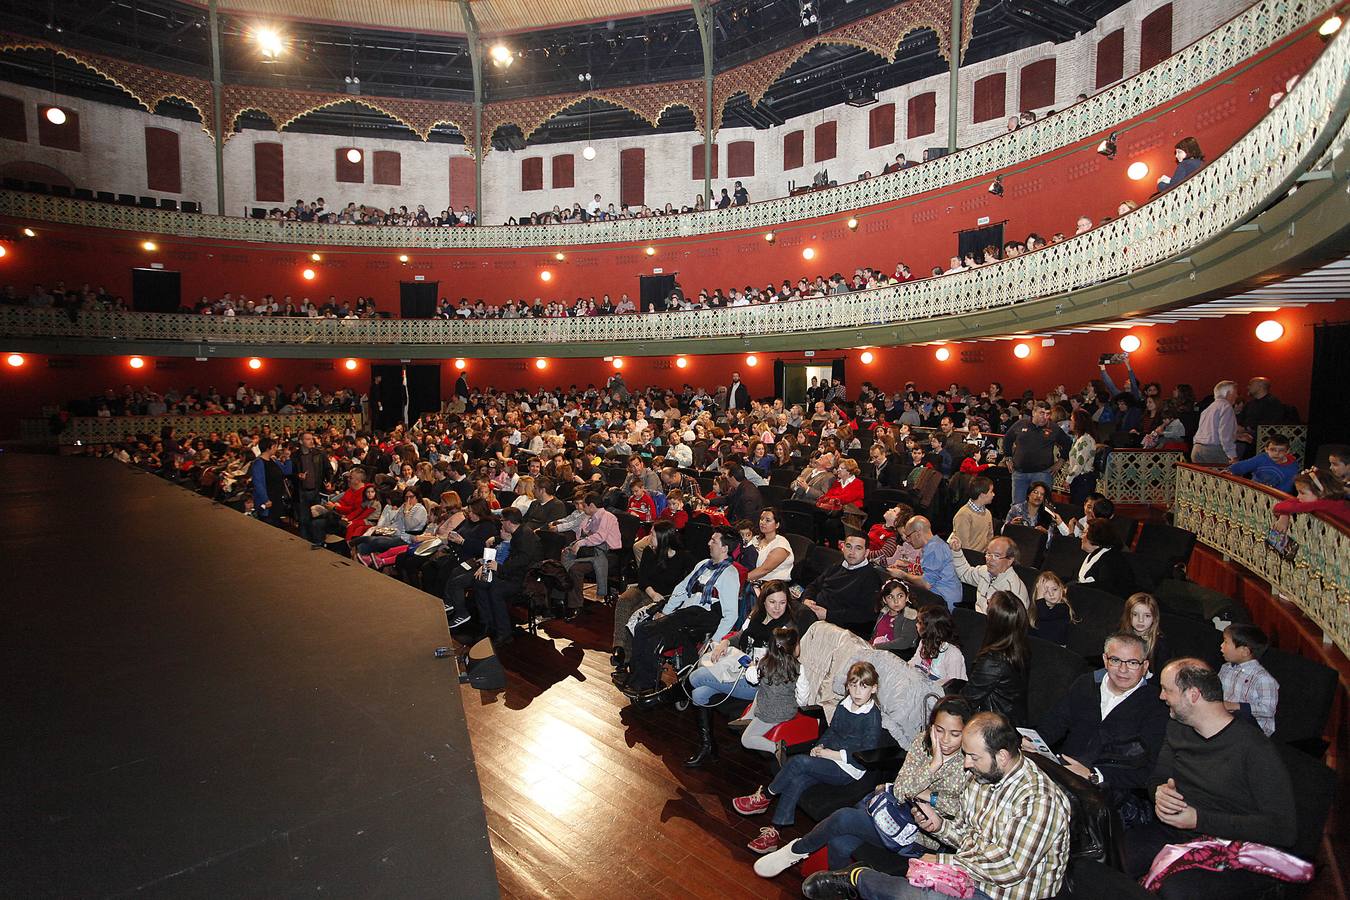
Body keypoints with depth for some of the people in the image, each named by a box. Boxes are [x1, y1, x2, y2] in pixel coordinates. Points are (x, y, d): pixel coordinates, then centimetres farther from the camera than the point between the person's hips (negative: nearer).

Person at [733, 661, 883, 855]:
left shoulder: (873, 716, -14)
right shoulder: (844, 704, 6)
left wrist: (835, 754, -16)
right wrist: (820, 746, -1)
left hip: (849, 770, -6)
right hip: (831, 759, 6)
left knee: (798, 761, -23)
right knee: (797, 781, -19)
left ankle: (764, 798, -3)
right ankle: (774, 832, -13)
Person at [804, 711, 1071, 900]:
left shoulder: (1039, 799, -22)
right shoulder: (983, 776, 6)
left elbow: (1009, 868, -25)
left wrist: (943, 862, -19)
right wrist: (939, 824, -7)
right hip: (967, 871, 8)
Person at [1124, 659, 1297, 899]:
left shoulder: (1254, 748, -13)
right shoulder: (1176, 729, 10)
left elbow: (1284, 829, -16)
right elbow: (1157, 778, 18)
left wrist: (1199, 820, -21)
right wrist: (1160, 792, -8)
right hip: (1171, 833, 6)